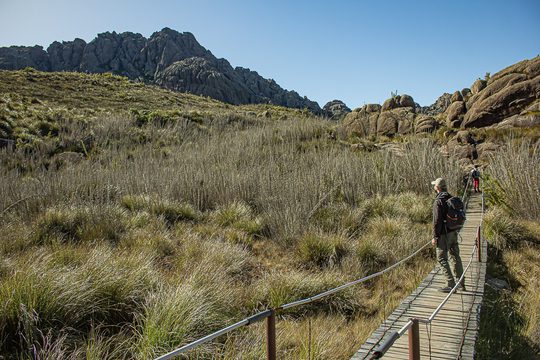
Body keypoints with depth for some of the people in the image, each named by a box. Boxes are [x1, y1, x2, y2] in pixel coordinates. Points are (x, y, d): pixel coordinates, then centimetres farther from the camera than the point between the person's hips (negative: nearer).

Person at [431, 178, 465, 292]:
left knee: (442, 259, -1)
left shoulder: (438, 201, -18)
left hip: (444, 234, -8)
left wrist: (435, 237, -16)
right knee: (456, 257, 16)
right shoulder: (452, 198, 8)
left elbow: (437, 220, -20)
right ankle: (461, 283, 24)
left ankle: (451, 284, -1)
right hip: (454, 232, 8)